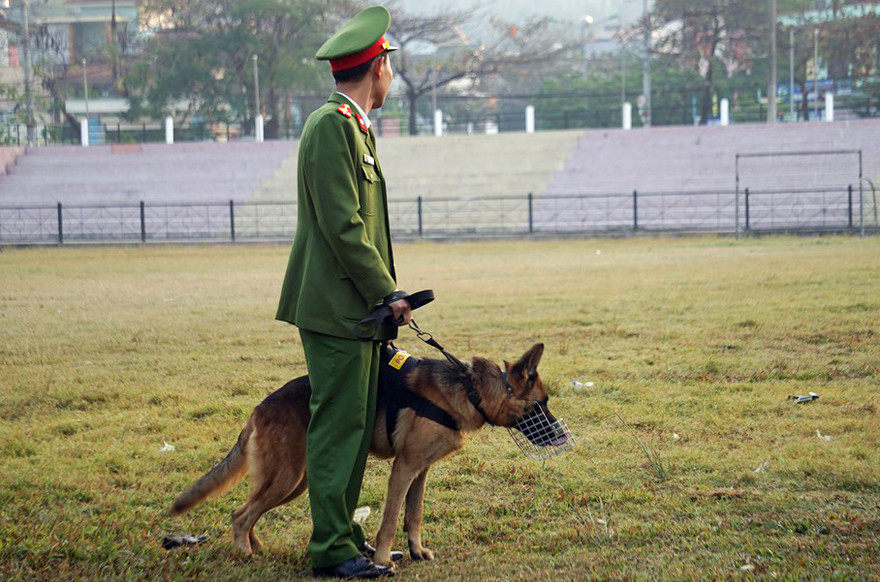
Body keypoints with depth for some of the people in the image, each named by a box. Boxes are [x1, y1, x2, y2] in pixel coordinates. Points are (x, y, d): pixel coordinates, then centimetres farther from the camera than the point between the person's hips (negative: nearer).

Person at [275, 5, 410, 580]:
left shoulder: (354, 126, 17)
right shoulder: (332, 125, -15)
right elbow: (342, 226, -20)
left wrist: (385, 295, 13)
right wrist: (388, 294, -15)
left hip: (359, 311, 10)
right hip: (337, 310, -10)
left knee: (356, 427, 14)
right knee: (338, 427, -6)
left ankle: (343, 529, 23)